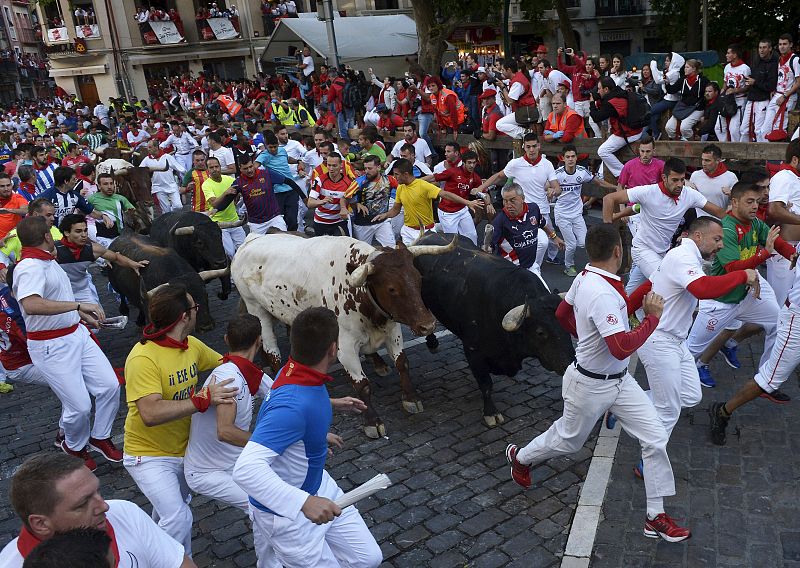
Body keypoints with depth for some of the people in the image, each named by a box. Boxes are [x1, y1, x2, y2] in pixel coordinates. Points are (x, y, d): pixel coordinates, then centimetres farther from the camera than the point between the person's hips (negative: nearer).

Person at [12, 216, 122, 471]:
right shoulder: (30, 268, -23)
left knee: (109, 385, 5)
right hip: (51, 346, -9)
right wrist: (79, 305, -43)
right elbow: (31, 305, -43)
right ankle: (75, 447, 29)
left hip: (76, 333, 9)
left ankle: (100, 437, 29)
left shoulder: (48, 261, 9)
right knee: (79, 406, -3)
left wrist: (82, 315, 30)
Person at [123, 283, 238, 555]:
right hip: (149, 455, -8)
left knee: (175, 507, 25)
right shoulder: (143, 358, -29)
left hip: (184, 449, 8)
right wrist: (203, 400, -41)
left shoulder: (192, 345, -6)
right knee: (179, 519, -17)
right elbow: (150, 413, -38)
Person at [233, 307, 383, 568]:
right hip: (286, 513, -8)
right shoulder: (293, 406, -37)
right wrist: (304, 502, -49)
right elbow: (246, 469, -44)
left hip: (318, 486, 8)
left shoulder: (294, 370, -10)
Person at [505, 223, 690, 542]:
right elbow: (621, 348, -35)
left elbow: (562, 315, 11)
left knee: (655, 438, 5)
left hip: (620, 381, 8)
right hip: (590, 386, -8)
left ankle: (656, 517, 18)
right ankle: (520, 457, 47)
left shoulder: (584, 278, -4)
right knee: (568, 440, 17)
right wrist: (653, 317, -25)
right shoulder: (603, 294, -33)